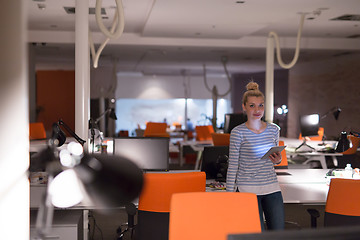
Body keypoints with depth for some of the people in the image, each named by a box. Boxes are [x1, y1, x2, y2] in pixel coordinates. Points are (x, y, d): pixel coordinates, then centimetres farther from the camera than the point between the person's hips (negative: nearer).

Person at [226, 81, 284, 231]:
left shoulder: (273, 129, 8)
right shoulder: (238, 132, -5)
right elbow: (233, 165, -4)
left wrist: (277, 160, -2)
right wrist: (230, 193, -5)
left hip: (271, 186, 5)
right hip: (247, 189, -4)